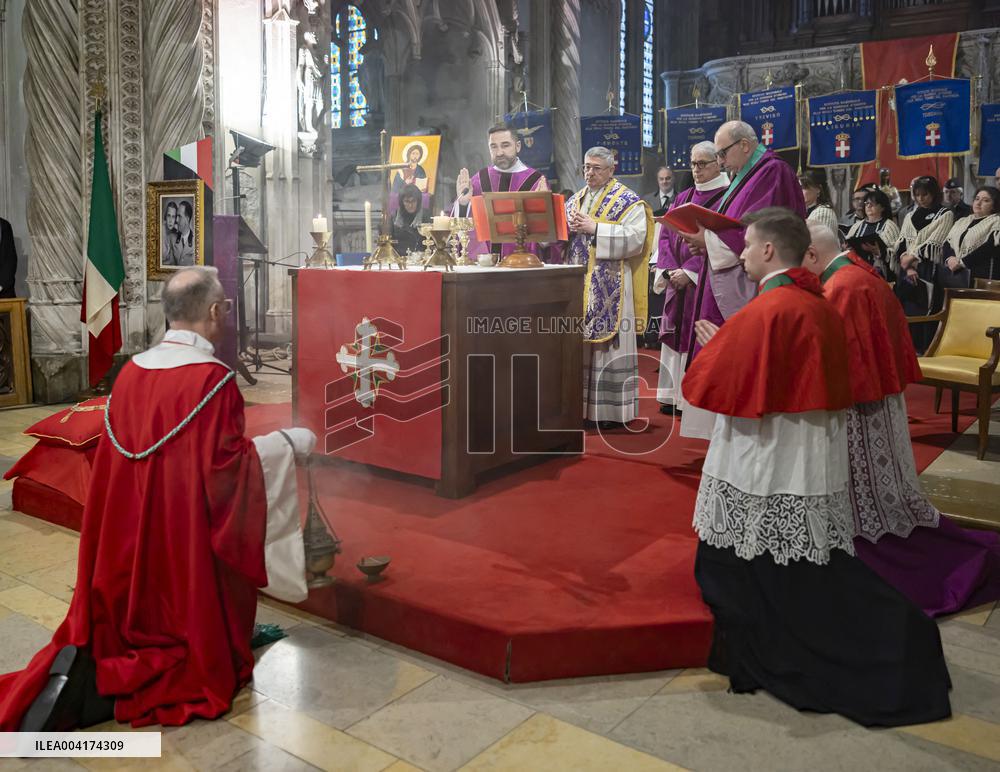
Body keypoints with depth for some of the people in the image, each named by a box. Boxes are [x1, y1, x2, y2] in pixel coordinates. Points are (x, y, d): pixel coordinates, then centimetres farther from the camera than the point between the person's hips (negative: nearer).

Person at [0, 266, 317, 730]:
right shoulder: (213, 378, -18)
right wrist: (286, 443, -6)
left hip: (129, 545, 7)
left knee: (130, 631, 22)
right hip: (188, 545, -6)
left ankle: (85, 669, -5)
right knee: (195, 652, 9)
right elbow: (226, 467, -19)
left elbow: (123, 454, 12)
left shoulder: (131, 371, 2)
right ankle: (99, 691, -10)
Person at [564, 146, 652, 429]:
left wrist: (595, 228, -18)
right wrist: (566, 226, -6)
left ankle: (612, 409, 3)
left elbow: (635, 238, -15)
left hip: (610, 286, -6)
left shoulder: (628, 201, -1)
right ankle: (582, 405, 14)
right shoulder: (575, 200, 18)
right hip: (577, 284, 6)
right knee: (579, 344, 6)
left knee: (608, 343, -4)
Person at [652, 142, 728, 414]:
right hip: (678, 281, 6)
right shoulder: (683, 198, 15)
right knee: (677, 337, 8)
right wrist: (670, 270, -6)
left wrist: (689, 272, -18)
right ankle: (676, 396, 16)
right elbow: (666, 234, 10)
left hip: (705, 283, -6)